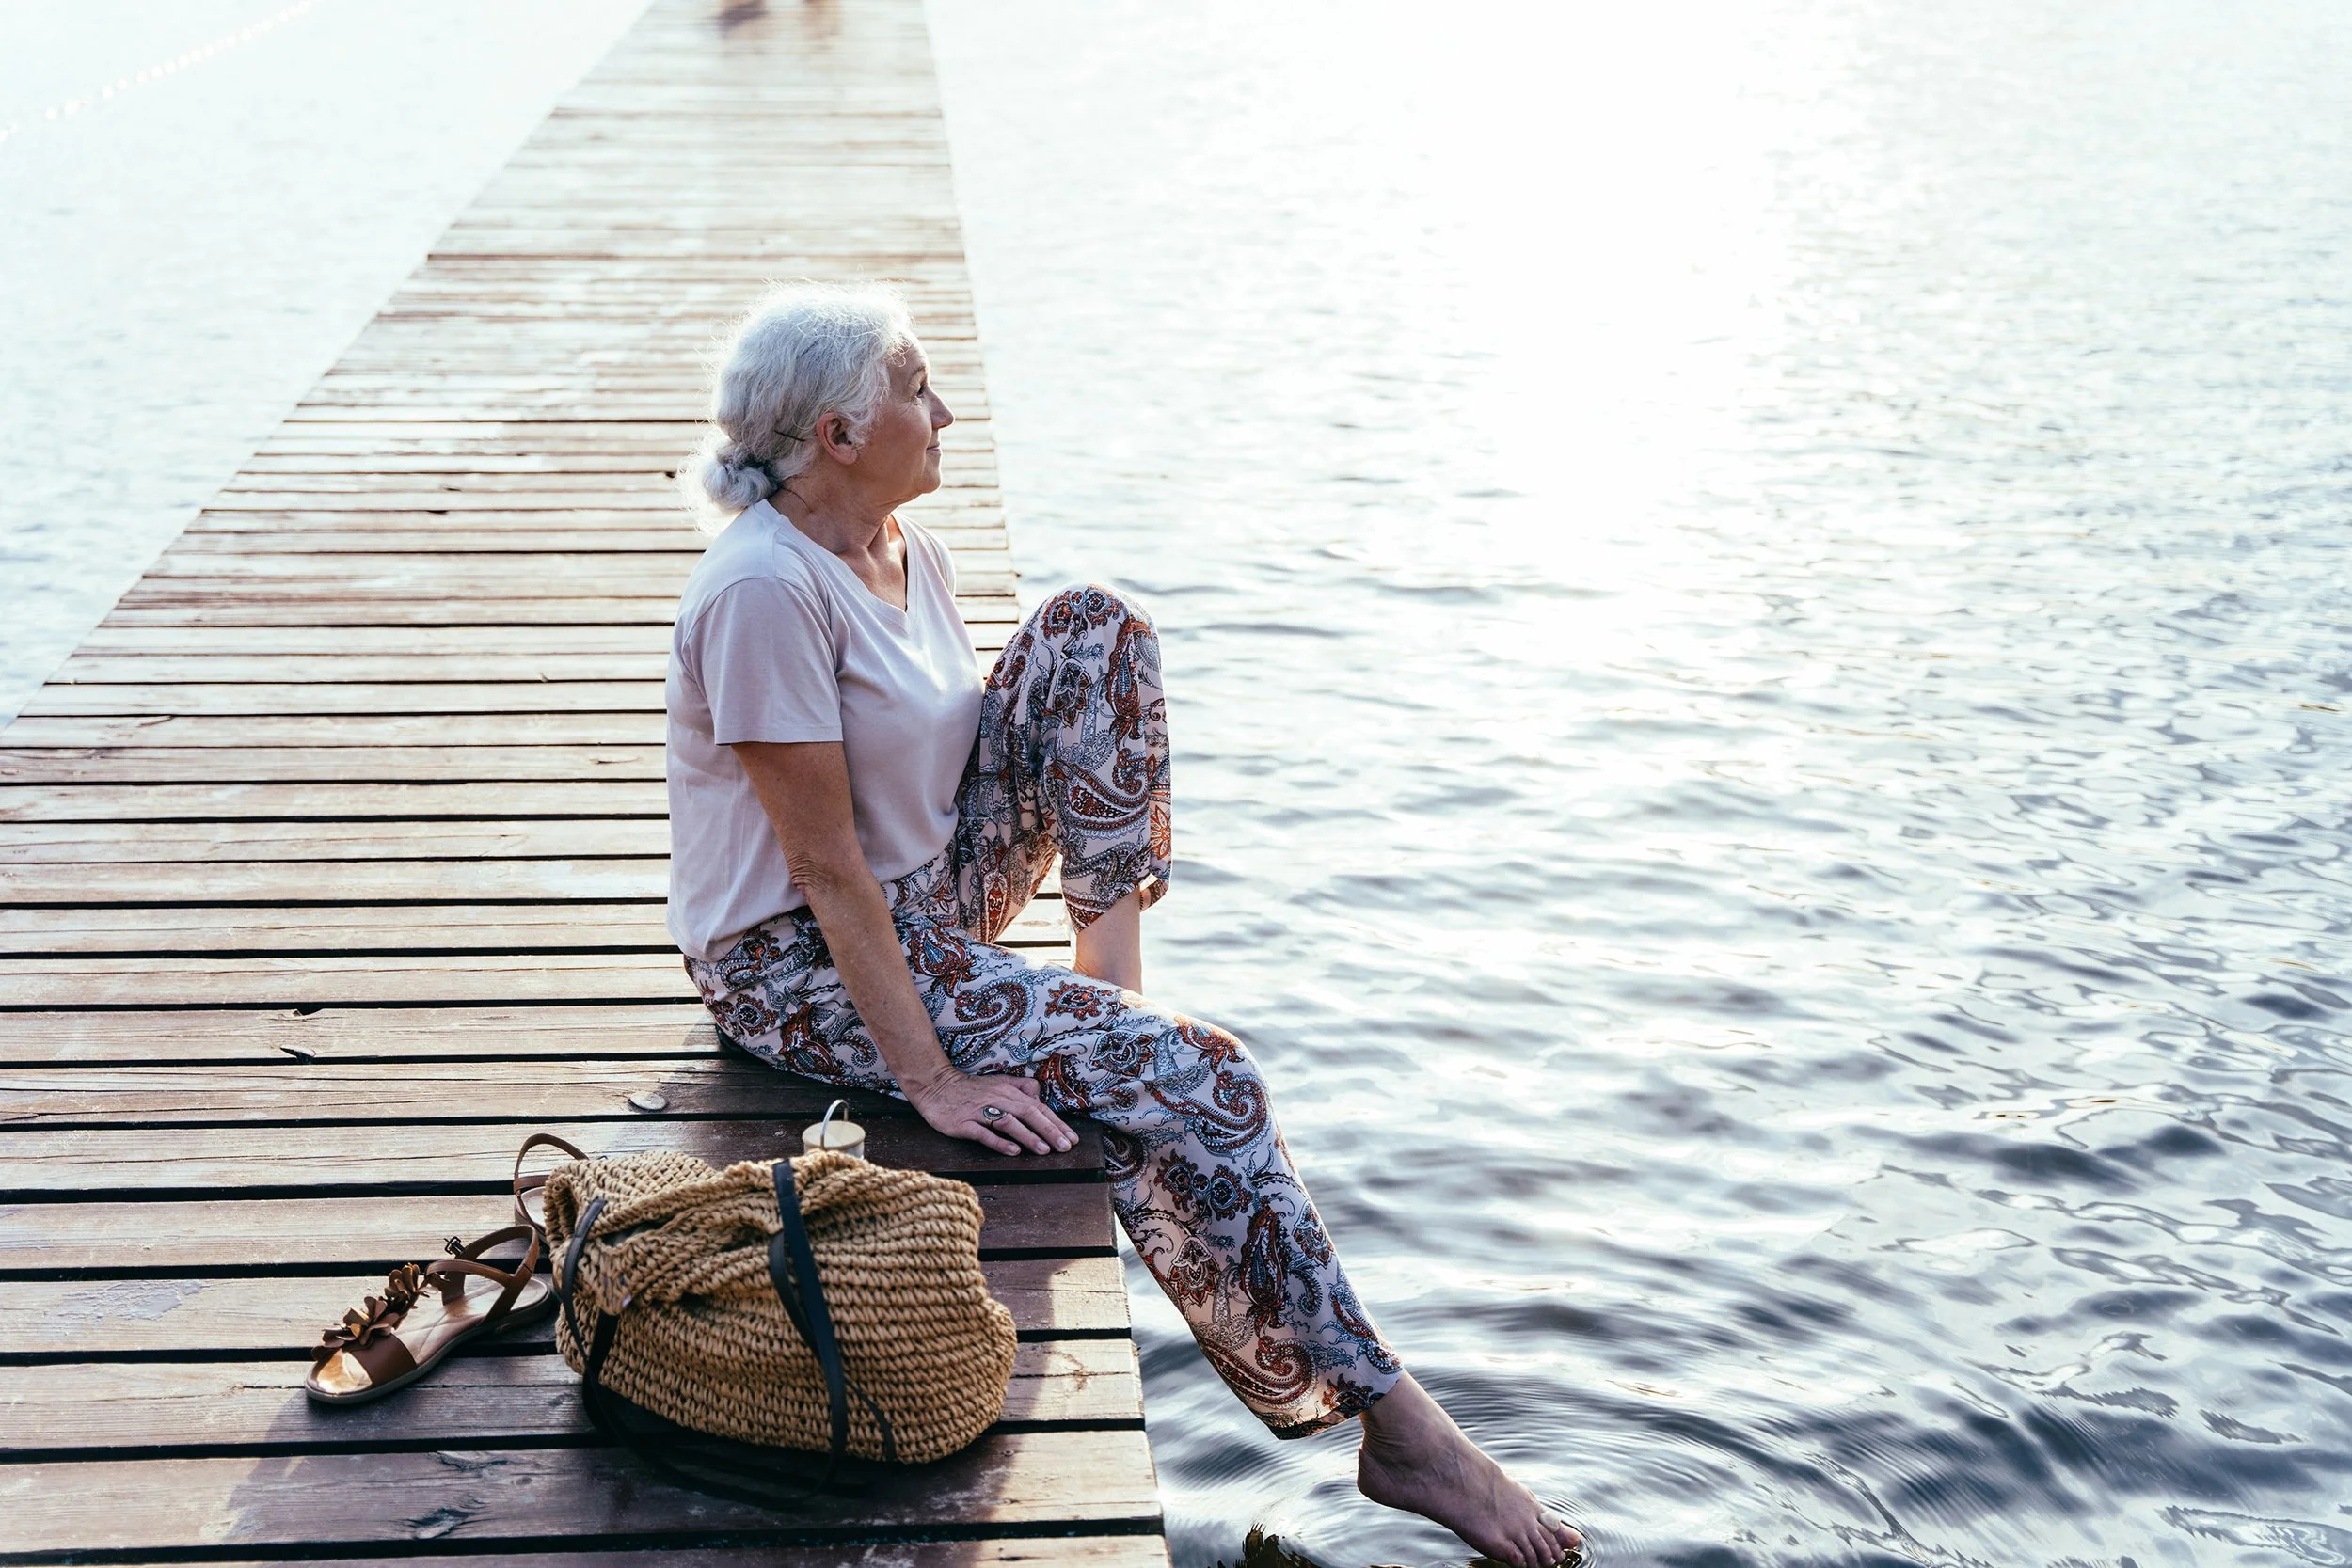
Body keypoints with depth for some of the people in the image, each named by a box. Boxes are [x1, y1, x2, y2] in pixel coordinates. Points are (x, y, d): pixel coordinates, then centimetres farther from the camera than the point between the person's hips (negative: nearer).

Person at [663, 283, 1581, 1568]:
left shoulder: (910, 556, 3)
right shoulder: (768, 592, -24)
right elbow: (828, 869, -25)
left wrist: (1101, 914, 5)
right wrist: (933, 1081, -26)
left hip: (935, 893, 9)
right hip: (803, 968, -9)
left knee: (1094, 632, -5)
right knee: (1183, 1077, -21)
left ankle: (1112, 963, -4)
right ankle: (1385, 1421, -13)